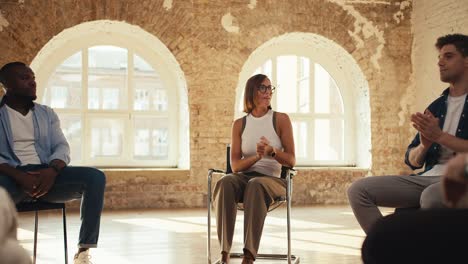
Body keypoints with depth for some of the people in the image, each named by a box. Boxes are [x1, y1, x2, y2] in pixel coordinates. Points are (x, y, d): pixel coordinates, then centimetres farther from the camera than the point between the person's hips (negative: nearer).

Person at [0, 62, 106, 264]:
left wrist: (52, 170, -15)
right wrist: (20, 176, -22)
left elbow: (62, 147, 9)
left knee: (96, 177, -21)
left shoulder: (47, 114, 20)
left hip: (46, 174, 4)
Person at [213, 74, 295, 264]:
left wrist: (272, 151, -20)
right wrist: (257, 157, -17)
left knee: (256, 185, -39)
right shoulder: (239, 124, 11)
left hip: (272, 178, -2)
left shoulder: (281, 120, 5)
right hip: (245, 177, 2)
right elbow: (235, 165, 3)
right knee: (225, 183, -34)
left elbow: (291, 161, 2)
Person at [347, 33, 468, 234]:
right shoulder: (435, 107, 21)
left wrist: (440, 136, -10)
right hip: (428, 178, 6)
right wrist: (424, 146, -4)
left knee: (431, 196, -41)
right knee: (358, 189, -10)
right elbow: (413, 161, 17)